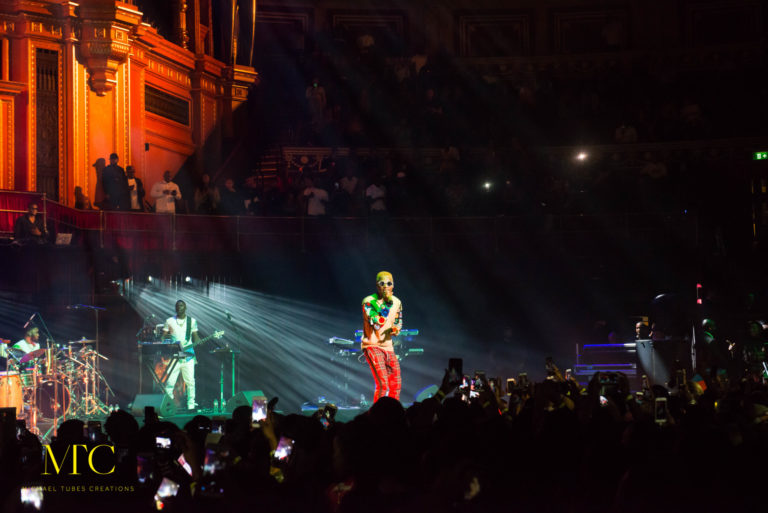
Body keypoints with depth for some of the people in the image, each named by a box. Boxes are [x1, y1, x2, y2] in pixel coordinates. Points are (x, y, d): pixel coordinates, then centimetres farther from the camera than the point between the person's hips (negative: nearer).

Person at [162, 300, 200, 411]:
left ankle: (191, 405, 6)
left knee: (190, 381, -1)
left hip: (188, 355, 1)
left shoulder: (192, 321, 11)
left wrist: (198, 342, -9)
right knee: (170, 382, -6)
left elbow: (195, 337, 12)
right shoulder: (169, 321, 9)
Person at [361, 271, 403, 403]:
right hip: (372, 345, -6)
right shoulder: (369, 301, -10)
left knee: (396, 384, 6)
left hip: (388, 346, 6)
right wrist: (385, 302, -25)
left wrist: (396, 329, -2)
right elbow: (375, 322, -22)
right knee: (382, 384, -18)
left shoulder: (396, 302, 9)